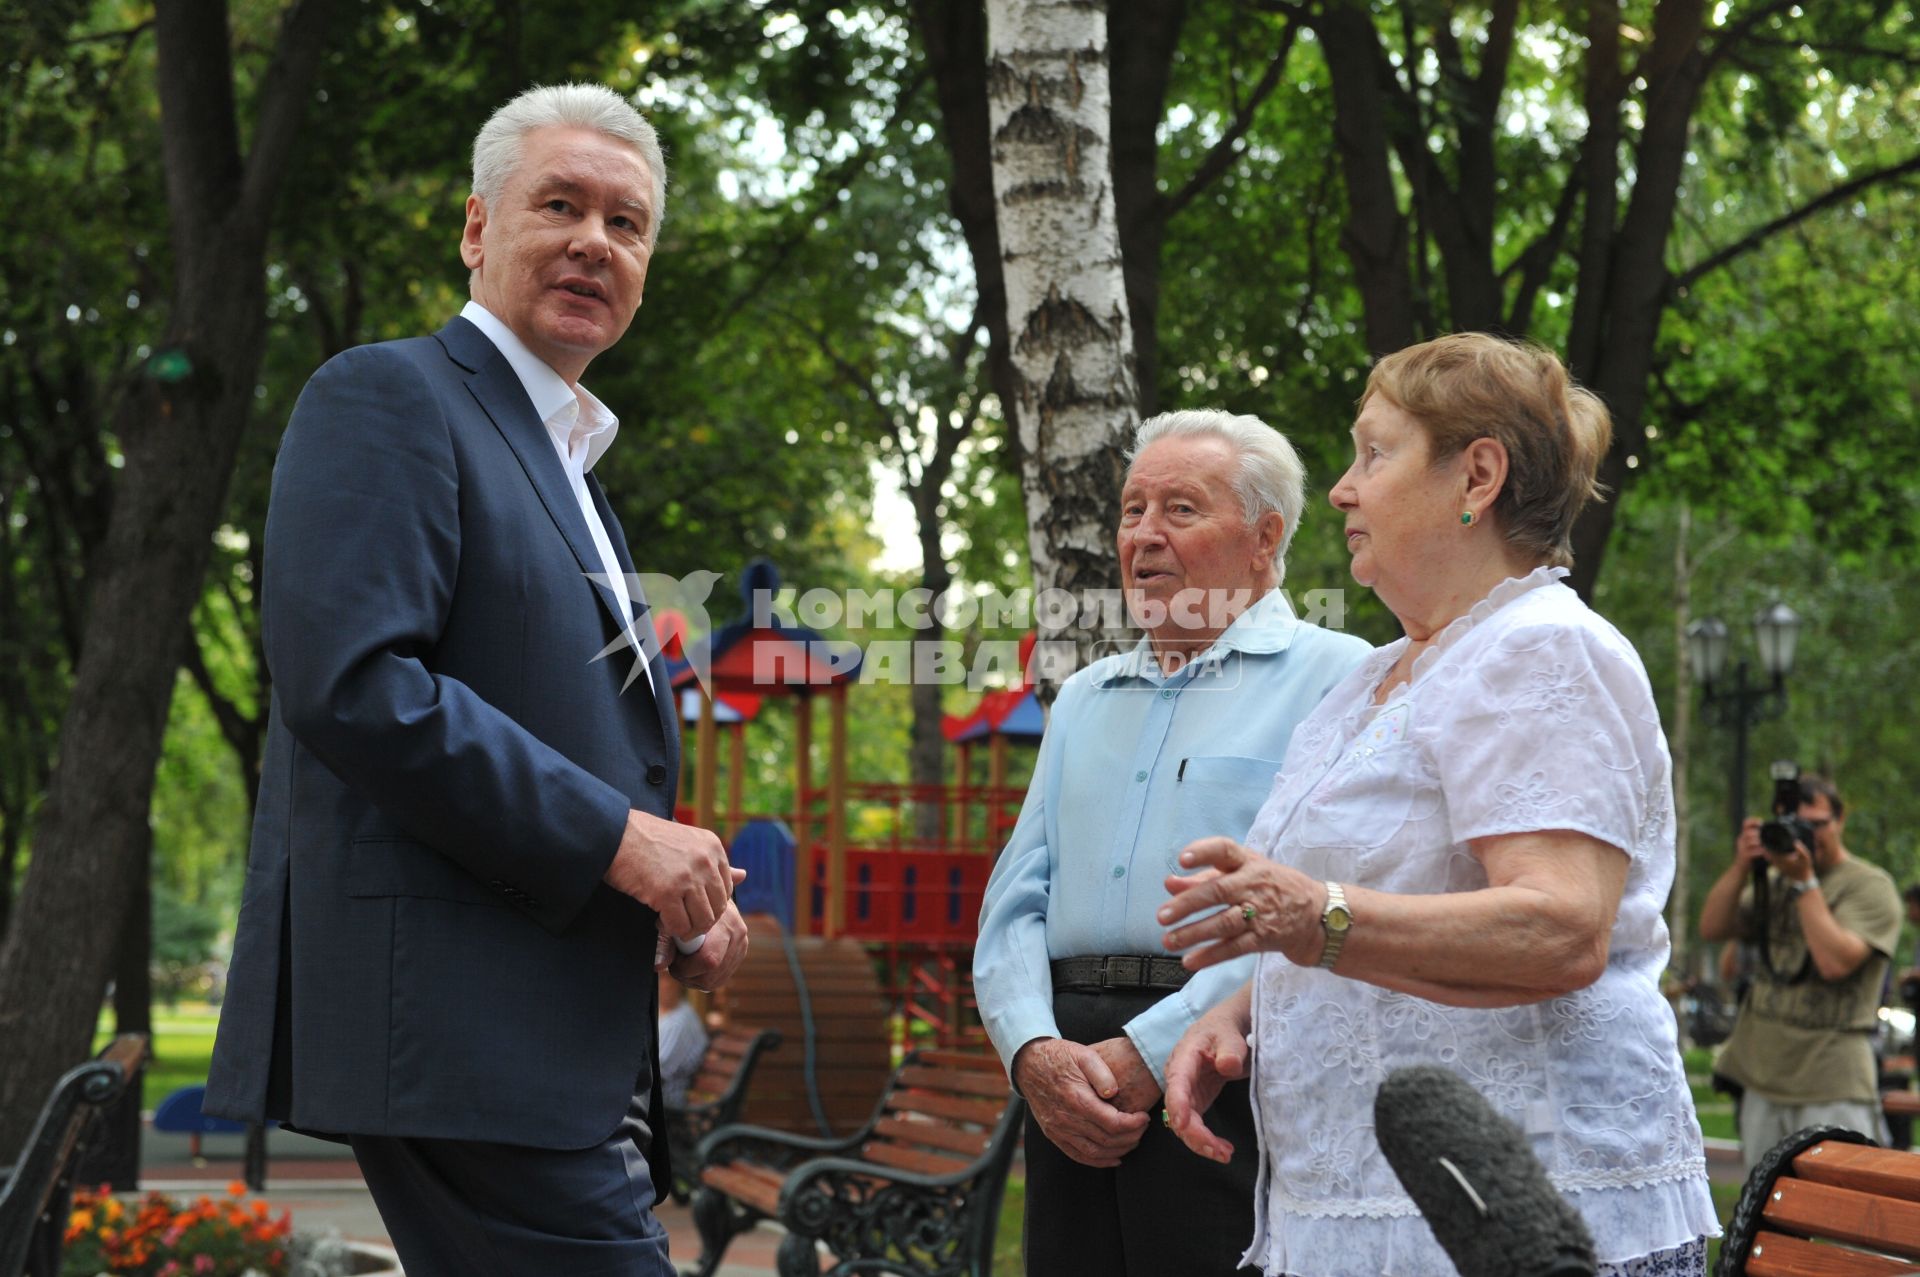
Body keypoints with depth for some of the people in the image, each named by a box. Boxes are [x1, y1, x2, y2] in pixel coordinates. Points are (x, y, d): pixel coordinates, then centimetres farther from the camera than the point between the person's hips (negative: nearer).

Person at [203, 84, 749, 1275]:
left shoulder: (569, 474, 26)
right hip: (459, 1027, -10)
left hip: (572, 1046, 10)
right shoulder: (387, 398, -3)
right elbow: (351, 685, -17)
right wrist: (615, 839, -17)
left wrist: (683, 889, 8)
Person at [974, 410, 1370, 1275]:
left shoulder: (1334, 679, 0)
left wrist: (1147, 1056, -16)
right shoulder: (1084, 700, 22)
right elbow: (1015, 904, 14)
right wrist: (1035, 1050, -5)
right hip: (1070, 1098, 6)